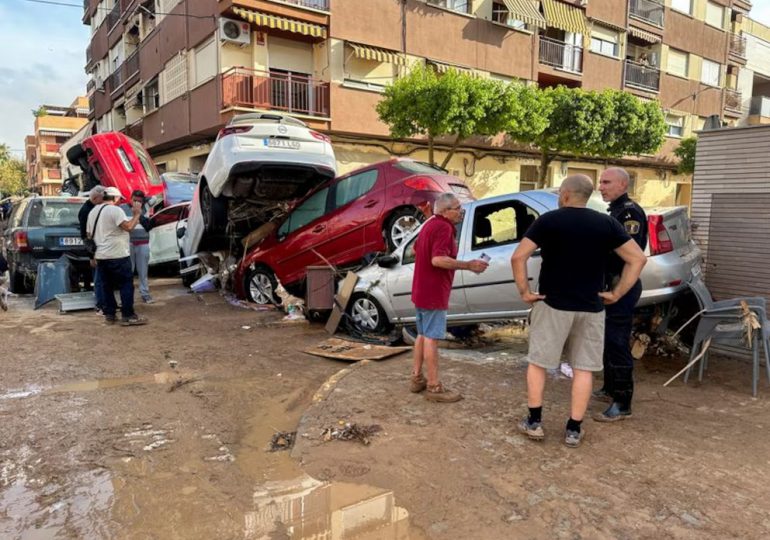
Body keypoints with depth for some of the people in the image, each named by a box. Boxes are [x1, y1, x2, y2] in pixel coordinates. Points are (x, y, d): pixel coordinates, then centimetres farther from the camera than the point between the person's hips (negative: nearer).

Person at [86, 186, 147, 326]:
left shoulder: (93, 211, 14)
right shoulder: (115, 210, -12)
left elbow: (89, 234, 18)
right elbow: (128, 227, -23)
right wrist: (136, 215, -9)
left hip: (101, 256, 8)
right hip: (118, 255, -8)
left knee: (106, 285, 12)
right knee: (126, 284, -3)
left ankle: (109, 315, 14)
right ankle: (128, 316, -4)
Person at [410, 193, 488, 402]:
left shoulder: (431, 224, 14)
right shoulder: (444, 228, -18)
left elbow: (416, 250, 27)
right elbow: (438, 259, -31)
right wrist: (469, 265, -25)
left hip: (422, 290, 10)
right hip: (433, 292, -10)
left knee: (423, 335, 17)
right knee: (431, 338, -5)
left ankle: (417, 378, 25)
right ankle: (434, 387, 1)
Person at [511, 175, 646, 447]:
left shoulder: (548, 220, -6)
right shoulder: (606, 223, 3)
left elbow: (518, 256, -15)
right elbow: (638, 259, 1)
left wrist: (524, 291, -7)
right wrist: (616, 293, 2)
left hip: (552, 304, -2)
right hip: (591, 307, 3)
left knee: (537, 362, 12)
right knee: (584, 368, 11)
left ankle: (534, 422, 16)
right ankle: (574, 429, 16)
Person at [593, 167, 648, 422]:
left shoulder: (630, 211, -14)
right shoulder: (616, 210, 17)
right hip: (611, 284, 10)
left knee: (618, 343, -8)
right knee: (607, 339, 18)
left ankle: (622, 404, -1)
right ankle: (610, 389, 31)